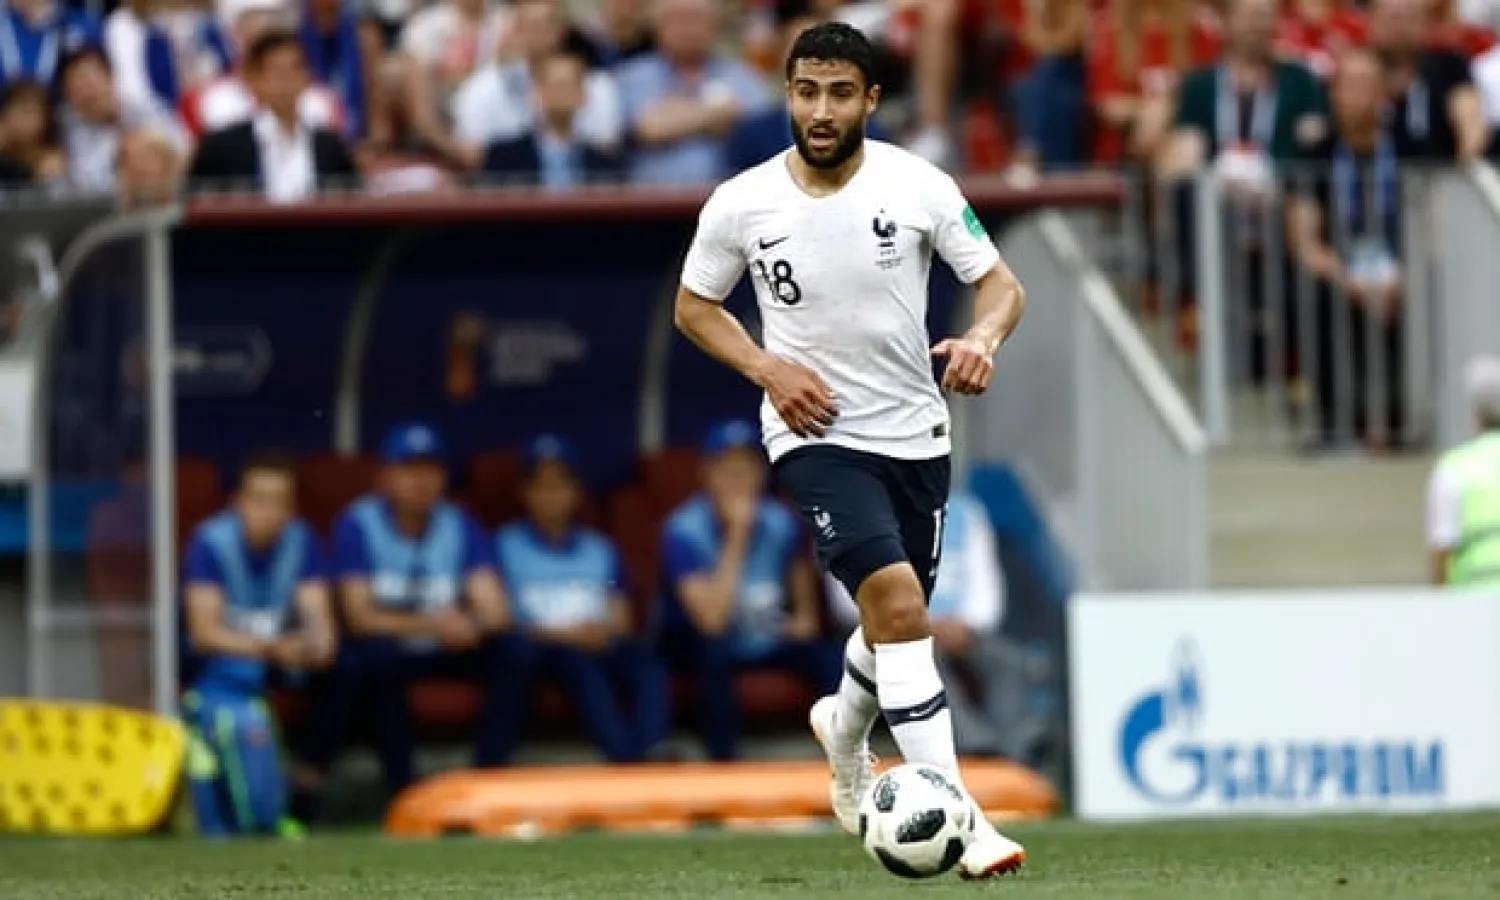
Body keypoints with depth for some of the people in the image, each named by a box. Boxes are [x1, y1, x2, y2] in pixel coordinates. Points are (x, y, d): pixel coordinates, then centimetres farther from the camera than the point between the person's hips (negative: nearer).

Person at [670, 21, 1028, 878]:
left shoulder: (919, 187, -9)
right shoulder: (741, 204, -9)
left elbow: (1001, 283, -1)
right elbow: (694, 306, 6)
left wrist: (984, 339, -24)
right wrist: (769, 368, -11)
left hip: (915, 432, 3)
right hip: (815, 432, -3)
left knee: (901, 618, 18)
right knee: (897, 600, -23)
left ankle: (846, 726, 55)